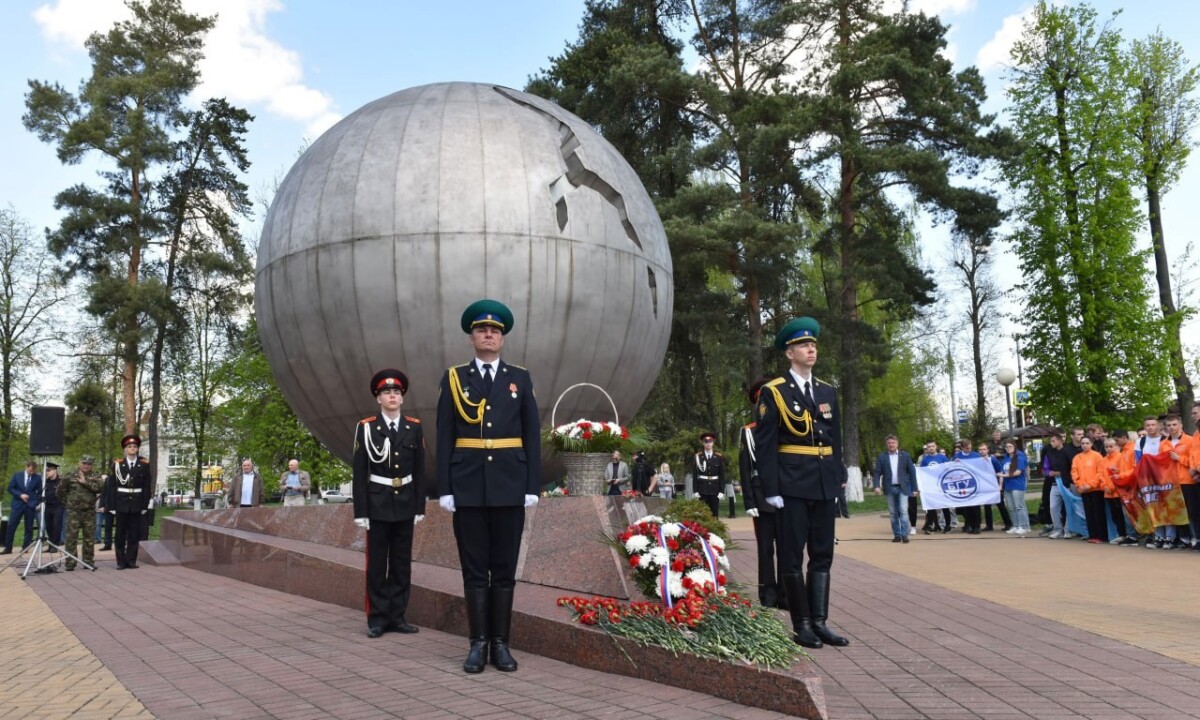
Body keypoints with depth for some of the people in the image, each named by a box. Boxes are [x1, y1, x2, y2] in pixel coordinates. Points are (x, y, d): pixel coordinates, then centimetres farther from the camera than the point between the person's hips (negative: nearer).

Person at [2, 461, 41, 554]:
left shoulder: (38, 477, 1)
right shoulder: (17, 475, 3)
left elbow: (40, 492, 6)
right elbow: (10, 488, 3)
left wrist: (36, 503, -5)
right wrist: (20, 495, -12)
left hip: (30, 505, -1)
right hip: (18, 504, 1)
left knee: (29, 528, 2)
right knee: (11, 526, -3)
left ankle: (25, 548, 8)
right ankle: (8, 548, 4)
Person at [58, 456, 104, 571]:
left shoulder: (95, 476, 6)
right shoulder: (71, 475, 3)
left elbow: (100, 487, -12)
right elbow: (61, 489, 12)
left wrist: (85, 482, -14)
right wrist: (67, 501, 10)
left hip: (89, 511, 1)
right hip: (73, 511, -1)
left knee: (89, 538, 6)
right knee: (71, 537, -3)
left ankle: (88, 561, 14)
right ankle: (70, 563, 2)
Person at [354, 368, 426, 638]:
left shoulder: (414, 427, 4)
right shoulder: (366, 428, -3)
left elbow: (419, 471, 6)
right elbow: (359, 473, -4)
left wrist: (420, 507, 2)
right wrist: (360, 511, -8)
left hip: (405, 504, 3)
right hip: (378, 504, -2)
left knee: (402, 563, 7)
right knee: (377, 564, 3)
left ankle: (397, 616, 16)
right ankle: (377, 618, 10)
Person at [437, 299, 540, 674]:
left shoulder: (520, 378, 7)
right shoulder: (454, 379, 5)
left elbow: (532, 436, 5)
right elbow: (444, 438, 2)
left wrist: (533, 486, -2)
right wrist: (444, 489, -4)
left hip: (509, 487, 1)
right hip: (468, 488, 0)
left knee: (504, 569, 6)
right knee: (474, 569, 4)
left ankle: (501, 643, 15)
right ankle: (478, 644, 13)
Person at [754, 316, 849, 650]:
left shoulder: (828, 392, 13)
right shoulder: (774, 392, -4)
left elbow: (836, 439, 16)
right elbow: (765, 444, -8)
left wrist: (838, 479, 9)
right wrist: (771, 489, -12)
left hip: (824, 484, 6)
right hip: (792, 485, -6)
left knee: (822, 555, 9)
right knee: (792, 557, 2)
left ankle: (819, 622, 18)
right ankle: (802, 626, 11)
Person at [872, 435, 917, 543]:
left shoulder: (905, 455, 2)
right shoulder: (882, 457, 3)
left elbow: (912, 472, 3)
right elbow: (877, 473, 0)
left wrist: (914, 489, 0)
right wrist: (877, 486, -14)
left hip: (903, 488, -1)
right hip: (889, 489, 1)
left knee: (903, 511, -9)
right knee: (893, 513, 5)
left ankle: (904, 535, -7)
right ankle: (897, 535, 11)